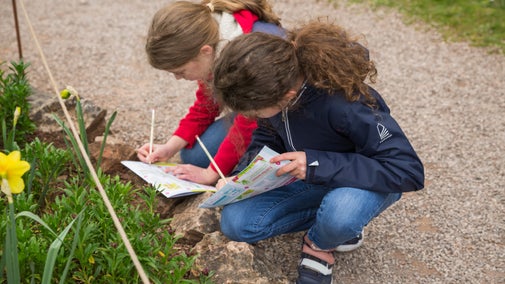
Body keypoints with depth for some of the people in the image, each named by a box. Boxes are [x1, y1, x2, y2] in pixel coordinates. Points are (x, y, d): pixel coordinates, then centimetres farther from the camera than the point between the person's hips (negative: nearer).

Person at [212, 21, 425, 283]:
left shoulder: (345, 103, -37)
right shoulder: (270, 86, -19)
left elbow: (409, 171, -32)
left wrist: (317, 164, -39)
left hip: (365, 179, -5)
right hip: (308, 174, 5)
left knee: (341, 213, -40)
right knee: (235, 223, -13)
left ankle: (319, 244, -2)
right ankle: (330, 217, 3)